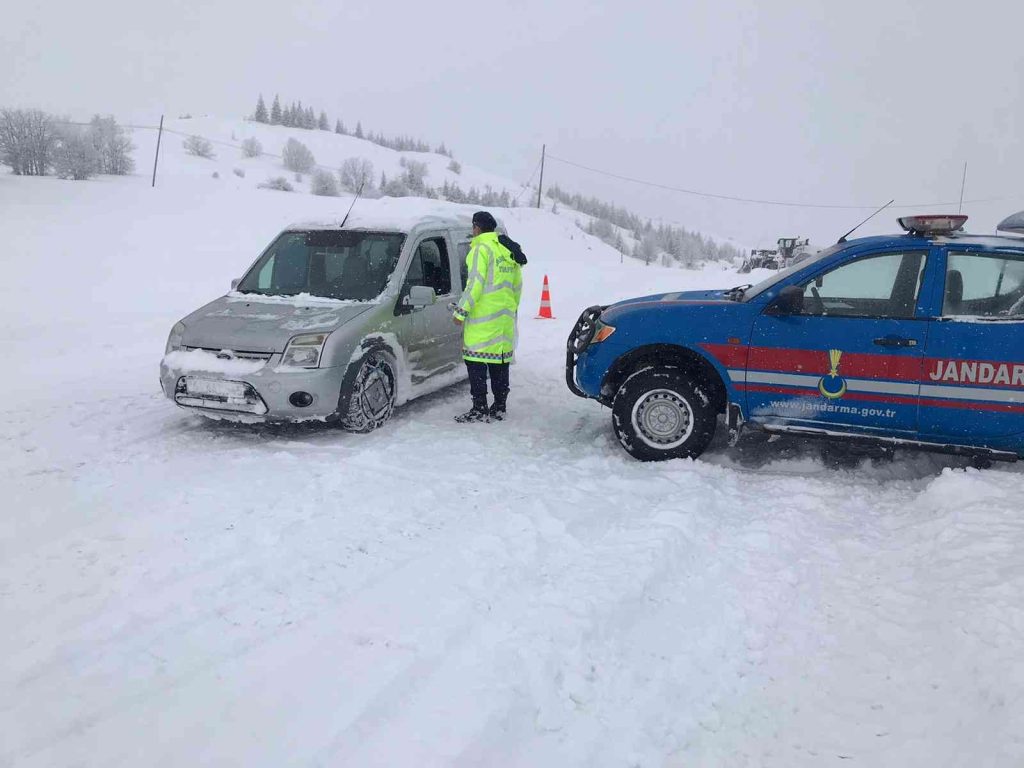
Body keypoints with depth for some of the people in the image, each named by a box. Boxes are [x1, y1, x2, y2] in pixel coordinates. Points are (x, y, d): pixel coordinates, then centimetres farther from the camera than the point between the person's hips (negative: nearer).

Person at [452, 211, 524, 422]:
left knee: (477, 362, -4)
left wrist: (461, 310, -13)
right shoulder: (509, 251, 15)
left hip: (482, 317, -8)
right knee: (499, 361, 11)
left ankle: (479, 409, -5)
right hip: (505, 318, 8)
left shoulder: (481, 249, -9)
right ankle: (500, 407, 16)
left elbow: (475, 284, -16)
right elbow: (517, 286, 18)